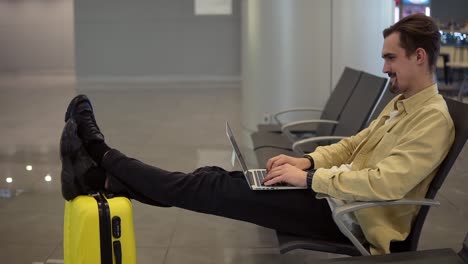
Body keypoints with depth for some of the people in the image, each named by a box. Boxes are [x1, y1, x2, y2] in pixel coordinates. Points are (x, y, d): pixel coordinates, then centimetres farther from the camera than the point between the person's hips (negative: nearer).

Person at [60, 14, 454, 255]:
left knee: (215, 189, -10)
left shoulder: (433, 119, -17)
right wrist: (307, 161, 3)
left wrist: (307, 178, -24)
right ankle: (105, 178, -3)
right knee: (217, 178, -3)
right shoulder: (401, 102, 14)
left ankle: (104, 157, -2)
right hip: (336, 194, 9)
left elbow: (384, 183, -29)